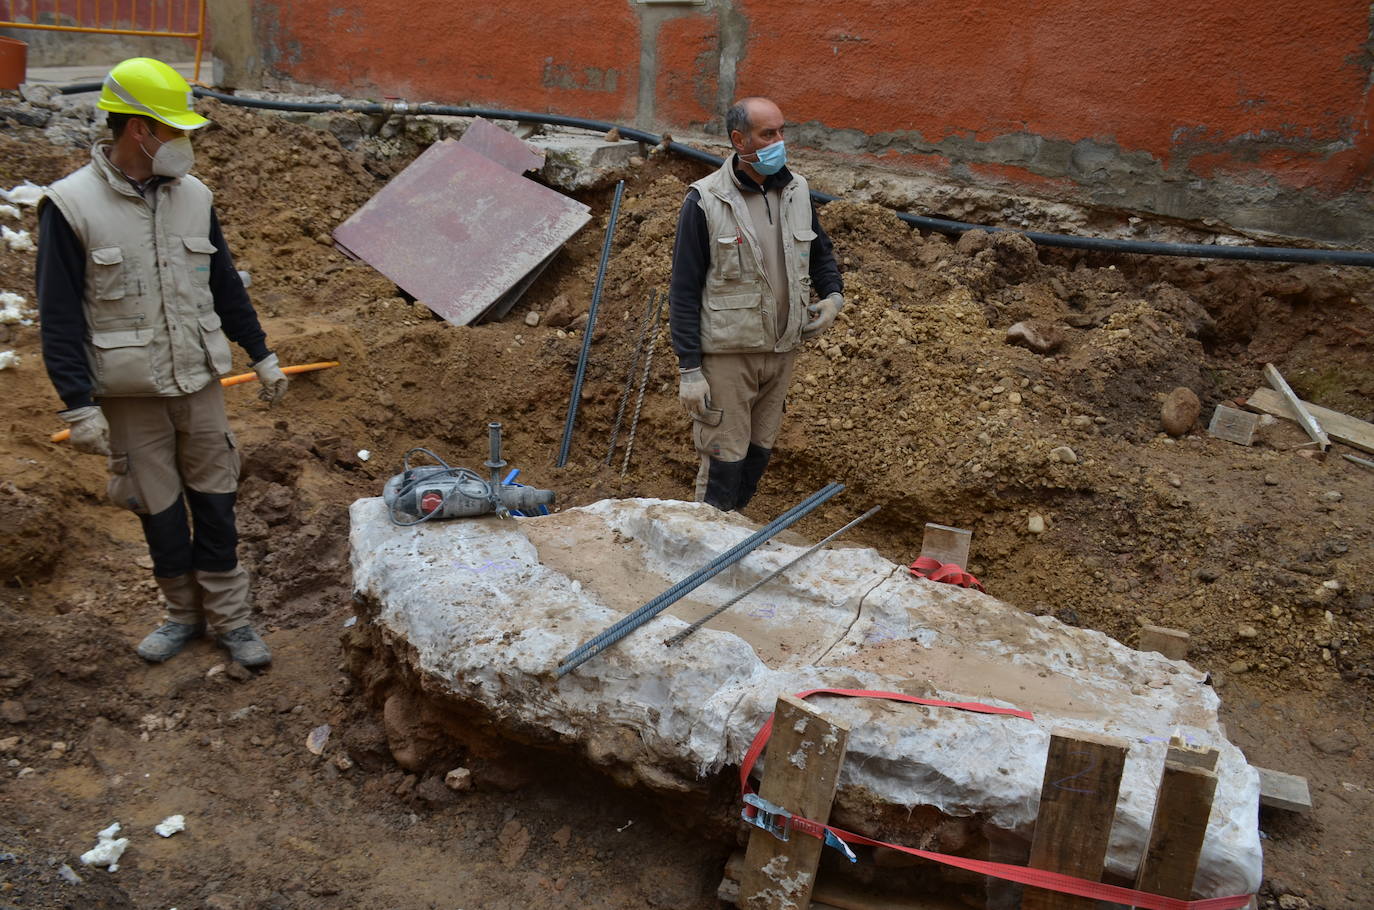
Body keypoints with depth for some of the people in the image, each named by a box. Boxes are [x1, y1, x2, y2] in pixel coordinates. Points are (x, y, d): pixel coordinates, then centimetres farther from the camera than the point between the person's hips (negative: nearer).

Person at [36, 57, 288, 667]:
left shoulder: (193, 196, 3)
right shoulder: (71, 206, -11)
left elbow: (225, 285, 13)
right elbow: (59, 318, -10)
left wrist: (261, 355, 14)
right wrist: (79, 405, -14)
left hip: (199, 383, 3)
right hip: (130, 393, -3)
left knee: (215, 502, 7)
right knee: (159, 510, 9)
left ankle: (229, 617, 19)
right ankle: (184, 612, 28)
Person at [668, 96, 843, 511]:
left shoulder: (795, 190, 6)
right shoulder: (705, 201, -12)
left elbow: (820, 252, 23)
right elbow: (684, 291, -11)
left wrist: (833, 296, 1)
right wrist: (689, 369, -15)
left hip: (782, 349, 6)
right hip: (727, 352, -6)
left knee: (760, 449, 15)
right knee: (724, 455, -4)